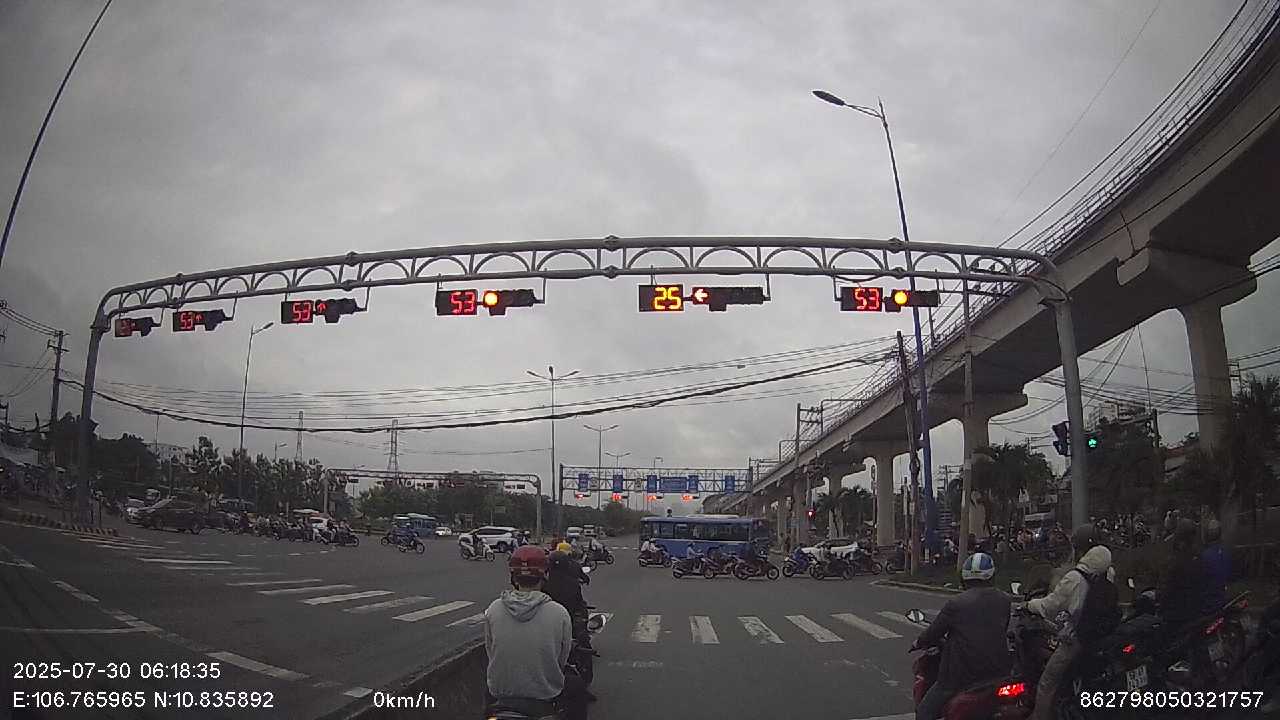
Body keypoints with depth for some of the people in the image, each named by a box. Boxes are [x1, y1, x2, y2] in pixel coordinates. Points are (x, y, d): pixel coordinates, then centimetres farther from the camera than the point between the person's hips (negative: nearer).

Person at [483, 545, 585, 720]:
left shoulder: (493, 609, -11)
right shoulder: (559, 614, -16)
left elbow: (490, 651, 1)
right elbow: (562, 659, -3)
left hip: (499, 695, 2)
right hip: (545, 696, -2)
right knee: (577, 686, 28)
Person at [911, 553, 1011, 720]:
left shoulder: (955, 604, -12)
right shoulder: (1004, 601, 1)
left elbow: (934, 633, -3)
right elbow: (1004, 631, 16)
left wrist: (918, 643, 18)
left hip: (962, 675, -5)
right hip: (997, 671, 5)